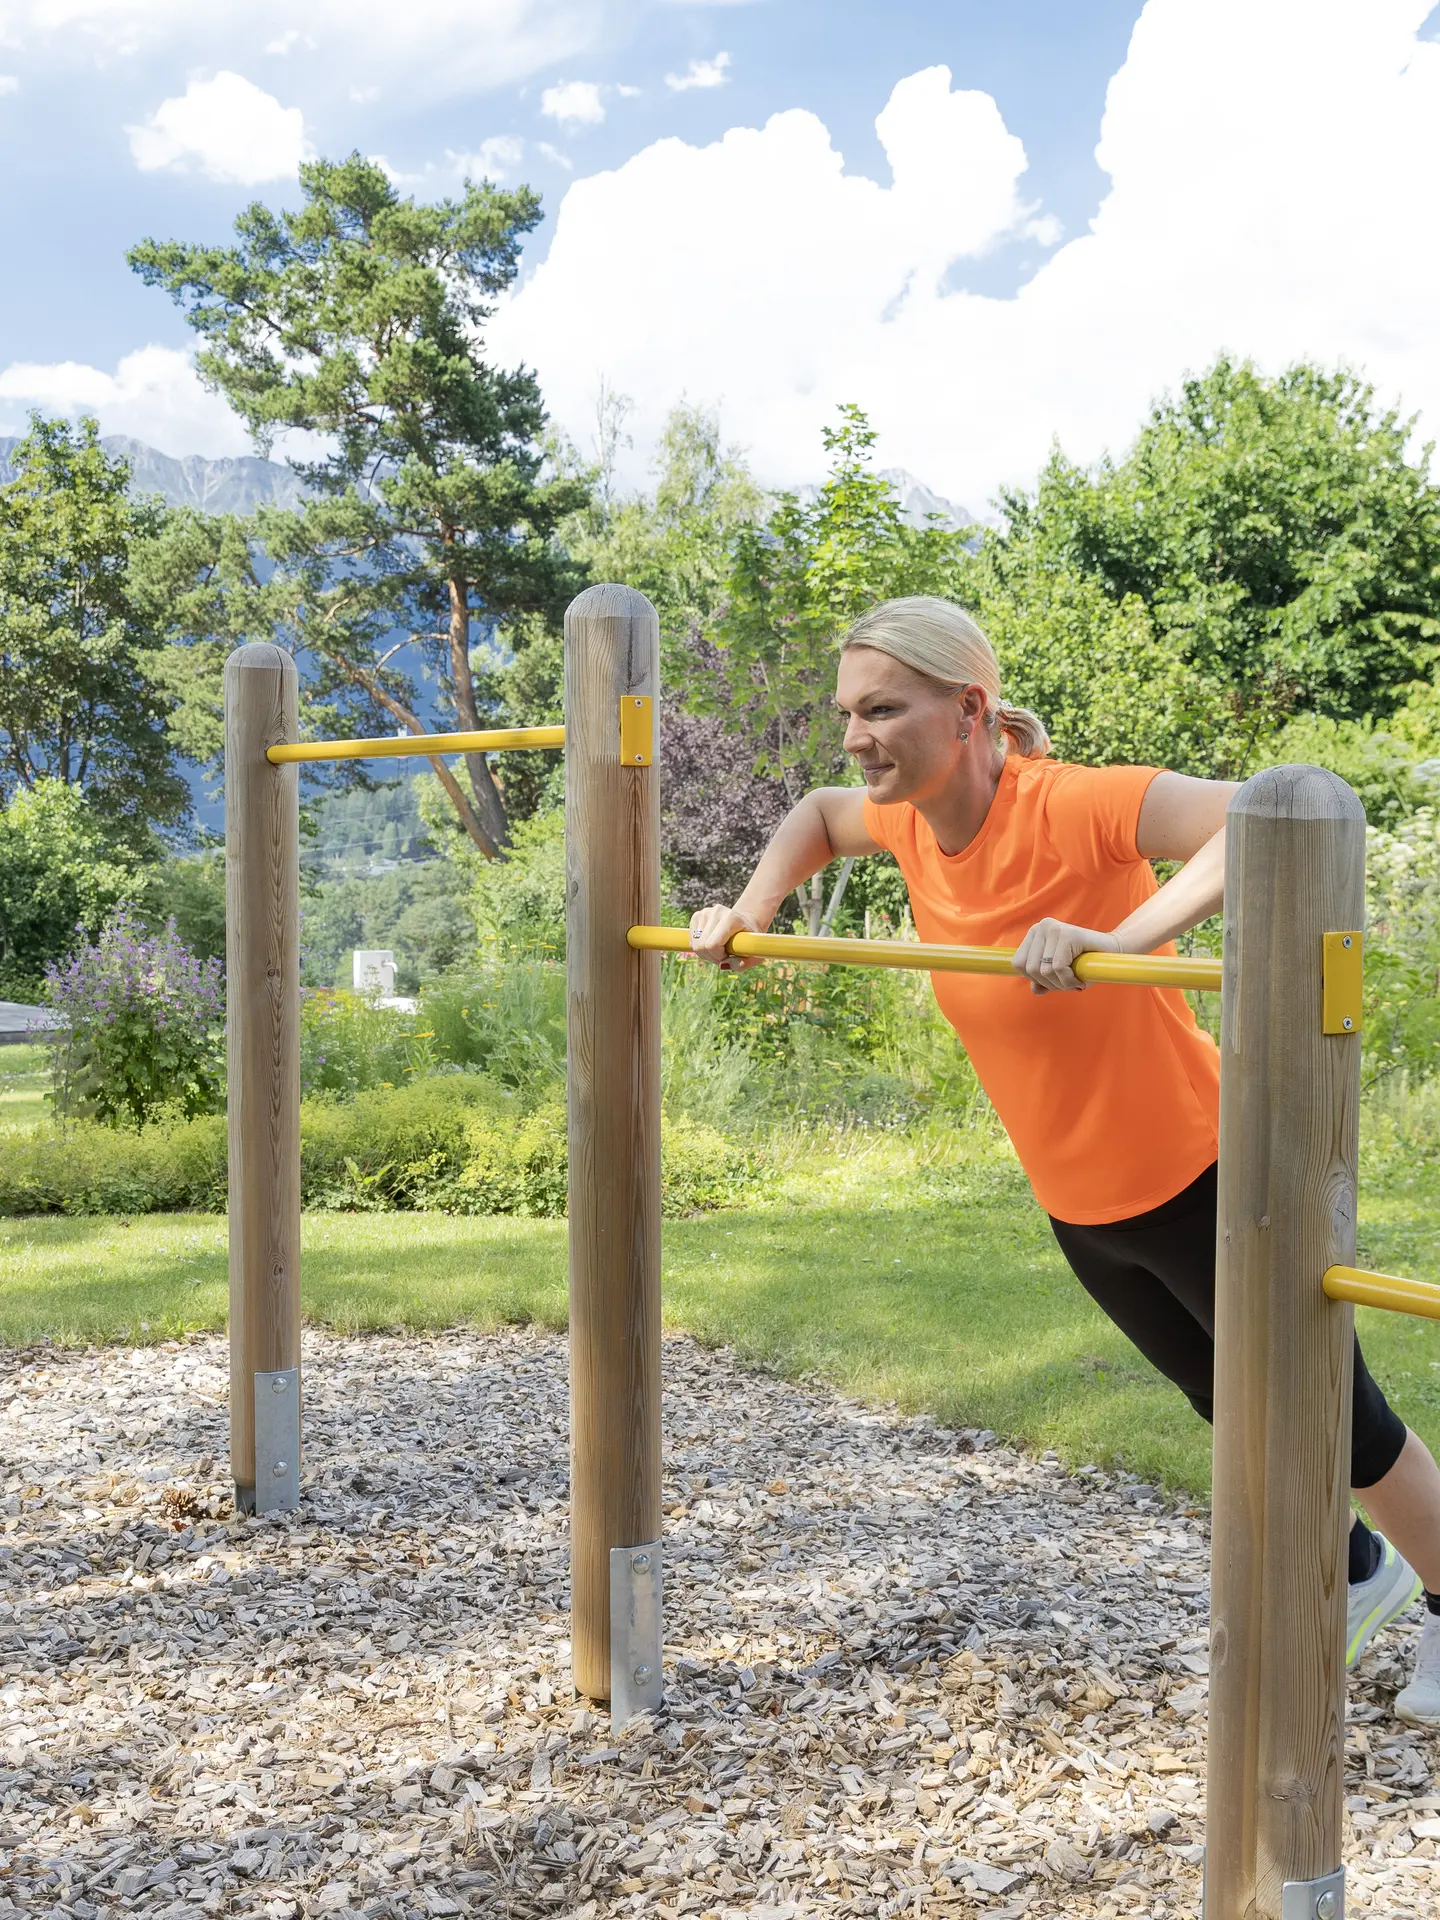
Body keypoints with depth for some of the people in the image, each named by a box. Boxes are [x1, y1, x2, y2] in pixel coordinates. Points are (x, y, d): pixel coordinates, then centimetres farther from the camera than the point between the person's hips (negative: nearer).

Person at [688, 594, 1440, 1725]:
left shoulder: (1071, 806, -30)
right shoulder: (911, 821, -7)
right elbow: (817, 817, 17)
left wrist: (1117, 939, -52)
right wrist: (751, 911, 1)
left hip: (1201, 1180, -7)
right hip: (1080, 1208, 8)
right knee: (1235, 1413, 27)